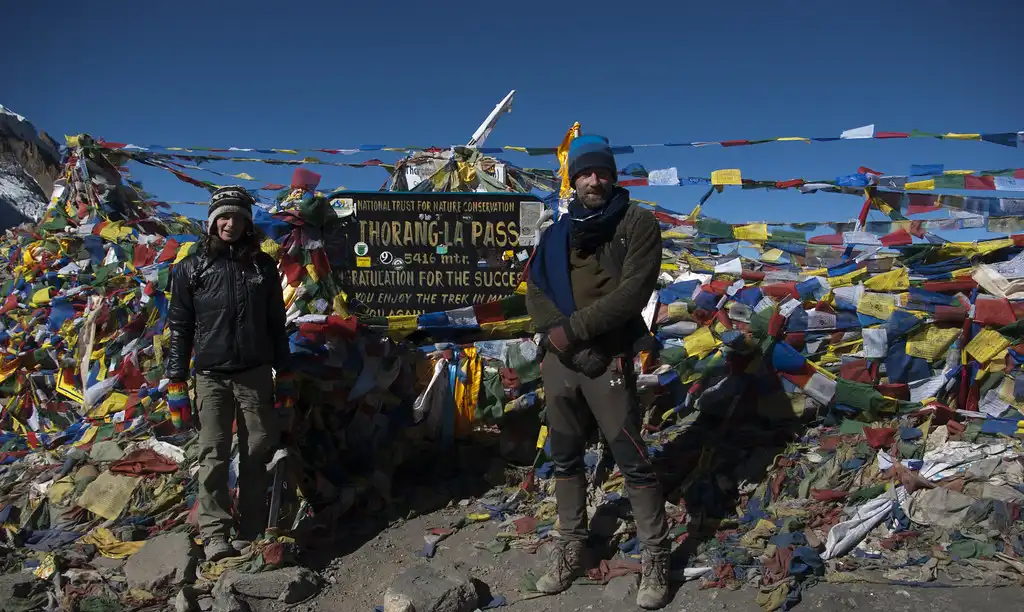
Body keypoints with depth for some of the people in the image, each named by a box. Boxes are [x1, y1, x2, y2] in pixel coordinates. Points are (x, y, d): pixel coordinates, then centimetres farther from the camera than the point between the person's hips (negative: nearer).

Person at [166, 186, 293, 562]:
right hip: (212, 376, -1)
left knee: (256, 454, 3)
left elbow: (277, 324, 13)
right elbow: (179, 328, 4)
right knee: (214, 455, -4)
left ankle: (251, 534, 12)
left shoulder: (262, 266, 9)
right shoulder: (192, 268, 4)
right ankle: (215, 535, 2)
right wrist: (176, 384, -1)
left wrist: (285, 375, 9)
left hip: (256, 374, 2)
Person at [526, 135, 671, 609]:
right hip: (558, 358, 5)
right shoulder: (557, 233, 12)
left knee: (632, 461, -2)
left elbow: (632, 292, -14)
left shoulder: (637, 224, -2)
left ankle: (655, 559, 13)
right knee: (565, 459, 13)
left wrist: (574, 328, -17)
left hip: (609, 360, -5)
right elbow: (535, 291, 5)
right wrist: (558, 333, -13)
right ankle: (570, 551, 27)